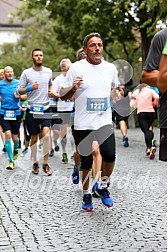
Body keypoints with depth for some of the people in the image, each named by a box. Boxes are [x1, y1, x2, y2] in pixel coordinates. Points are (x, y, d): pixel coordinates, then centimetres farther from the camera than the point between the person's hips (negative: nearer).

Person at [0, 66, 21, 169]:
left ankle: (15, 149, 43)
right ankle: (11, 161, -5)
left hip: (16, 113, 0)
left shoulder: (18, 83, 1)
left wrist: (19, 96, -12)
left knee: (15, 137, 6)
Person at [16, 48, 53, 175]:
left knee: (46, 134, -15)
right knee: (34, 137, 7)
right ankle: (35, 162, 24)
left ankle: (45, 163, -4)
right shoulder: (26, 73, -1)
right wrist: (30, 88, -15)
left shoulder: (48, 71, 8)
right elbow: (19, 91, 0)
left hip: (46, 109, 1)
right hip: (32, 110, -1)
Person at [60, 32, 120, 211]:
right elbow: (63, 96, 1)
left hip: (105, 123, 2)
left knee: (110, 156, -16)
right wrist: (73, 88, -18)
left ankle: (102, 186, 12)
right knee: (86, 162, 4)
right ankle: (86, 194, 27)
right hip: (82, 125, -2)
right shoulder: (76, 68, -3)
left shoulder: (111, 68, 8)